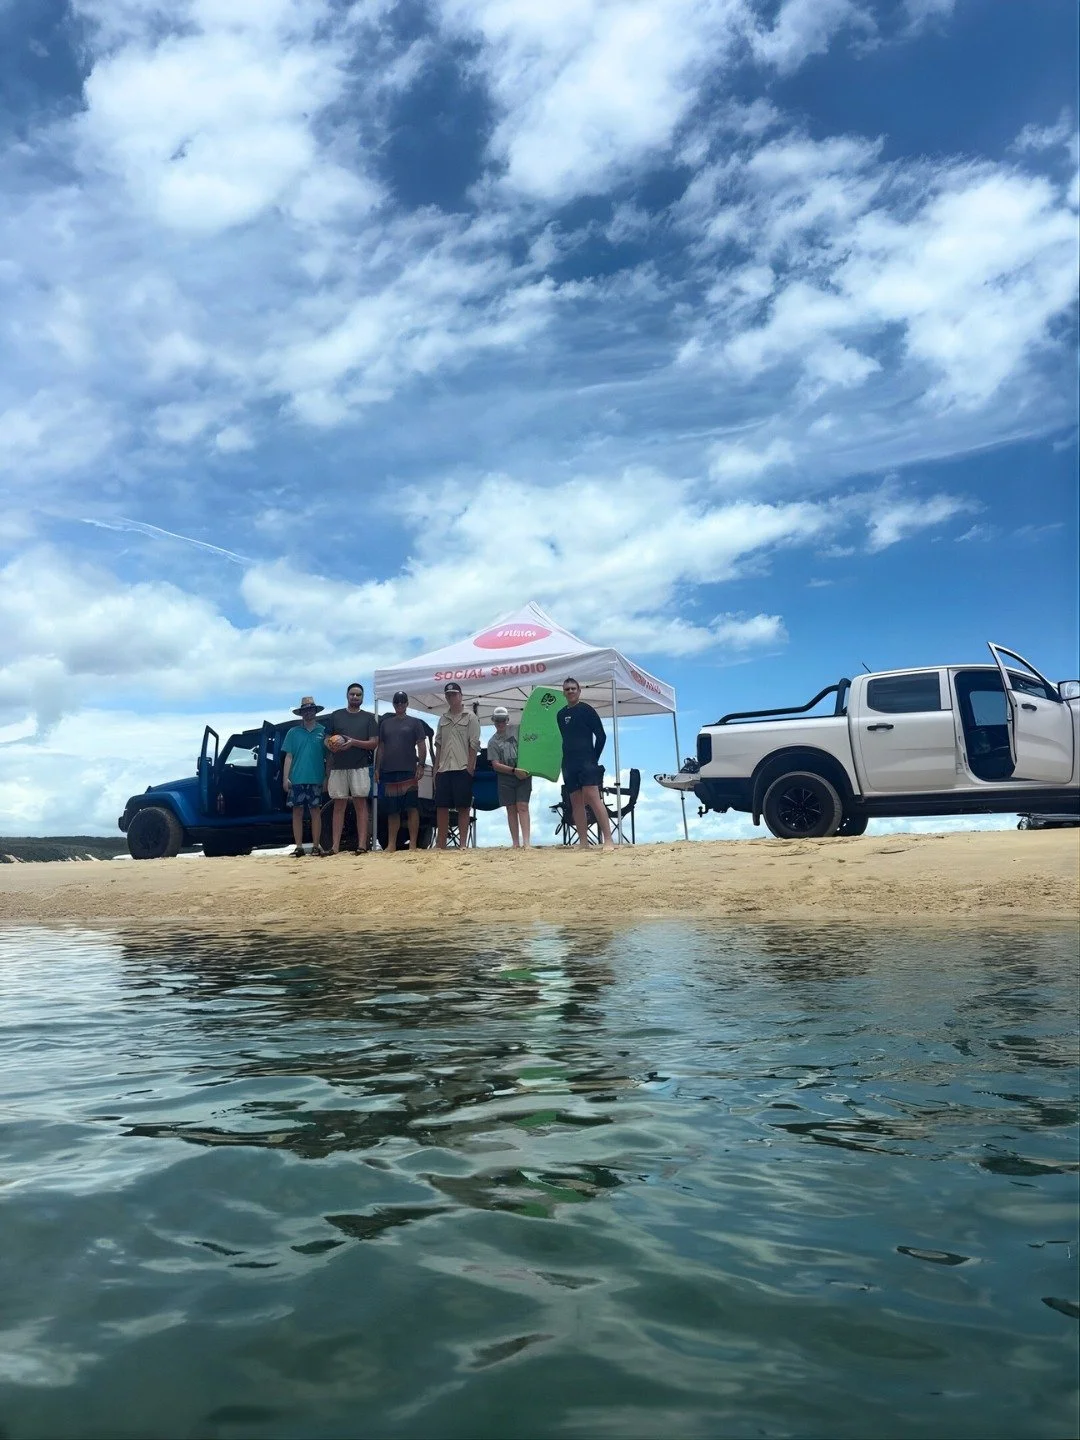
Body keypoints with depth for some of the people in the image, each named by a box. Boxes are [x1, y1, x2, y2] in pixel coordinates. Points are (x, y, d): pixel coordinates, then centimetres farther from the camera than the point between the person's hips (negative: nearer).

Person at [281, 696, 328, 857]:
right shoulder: (293, 732, 9)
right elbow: (289, 756, 7)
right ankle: (298, 846, 7)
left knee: (315, 812, 3)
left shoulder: (323, 731, 7)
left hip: (316, 779, -1)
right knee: (297, 812, 2)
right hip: (297, 779, 1)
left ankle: (316, 846, 8)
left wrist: (328, 777, 2)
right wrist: (285, 778, 0)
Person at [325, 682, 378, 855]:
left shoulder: (368, 717, 9)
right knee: (338, 806, 2)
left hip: (360, 767, -2)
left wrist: (354, 742, -14)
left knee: (361, 804, -5)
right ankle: (335, 846, 1)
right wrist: (331, 746, -9)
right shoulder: (336, 715, 13)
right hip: (338, 767, 2)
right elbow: (327, 740, 14)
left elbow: (374, 743, 2)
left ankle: (362, 844, -7)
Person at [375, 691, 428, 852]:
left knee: (412, 807, -6)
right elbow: (380, 747, 17)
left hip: (409, 771, -4)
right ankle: (391, 845, 11)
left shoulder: (415, 723, 7)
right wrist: (377, 769, 10)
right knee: (392, 810, 6)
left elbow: (421, 746, 2)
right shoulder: (385, 723, 16)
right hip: (388, 772, 4)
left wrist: (420, 765, -10)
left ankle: (413, 844, -3)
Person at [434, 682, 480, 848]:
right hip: (444, 769, 5)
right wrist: (436, 767, 8)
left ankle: (463, 845, 1)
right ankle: (441, 844, 10)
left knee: (463, 808, -3)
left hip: (462, 769, -5)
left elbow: (474, 745, -6)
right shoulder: (443, 719, 16)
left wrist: (470, 767, -13)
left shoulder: (470, 717, 0)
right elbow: (438, 745, 16)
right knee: (441, 807, 4)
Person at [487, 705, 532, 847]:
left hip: (524, 773, -1)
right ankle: (515, 843, 4)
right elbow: (495, 765, -2)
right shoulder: (493, 742, 5)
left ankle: (526, 842, -15)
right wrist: (514, 770, -13)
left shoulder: (517, 730, 5)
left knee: (522, 806, -8)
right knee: (511, 809, 3)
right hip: (505, 777, 1)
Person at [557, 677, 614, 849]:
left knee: (593, 798, -16)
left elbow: (601, 735, -2)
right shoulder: (561, 714, 15)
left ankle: (608, 840, -19)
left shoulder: (586, 710, -1)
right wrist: (566, 760, 11)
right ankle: (583, 842, 4)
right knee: (576, 802, 3)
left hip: (586, 762, -6)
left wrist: (594, 758, -4)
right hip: (569, 764, 6)